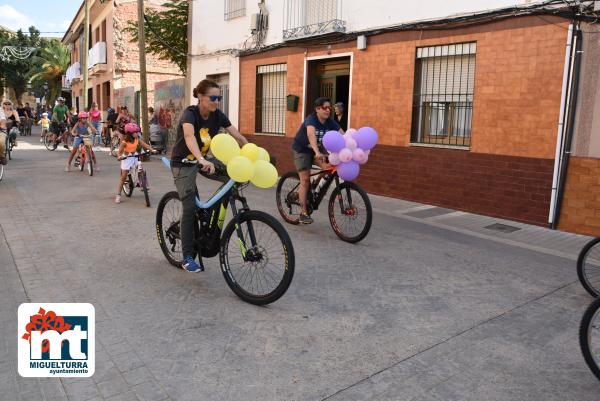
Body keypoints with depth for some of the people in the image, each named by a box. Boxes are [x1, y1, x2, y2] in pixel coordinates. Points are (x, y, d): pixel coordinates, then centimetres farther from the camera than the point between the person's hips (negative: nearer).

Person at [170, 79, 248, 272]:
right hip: (183, 164, -6)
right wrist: (202, 160, -63)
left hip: (203, 160, 7)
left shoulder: (217, 115, -8)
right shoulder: (190, 113, -26)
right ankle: (188, 257, 1)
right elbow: (189, 136, -46)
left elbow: (238, 136, -12)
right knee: (190, 207, -10)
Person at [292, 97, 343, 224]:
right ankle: (303, 213, -3)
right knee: (305, 179, -10)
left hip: (317, 149, 5)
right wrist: (317, 152, -63)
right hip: (301, 150, -5)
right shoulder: (311, 119, -28)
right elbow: (311, 134, -47)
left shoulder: (330, 122, -11)